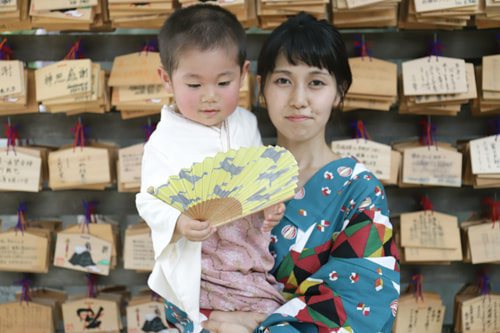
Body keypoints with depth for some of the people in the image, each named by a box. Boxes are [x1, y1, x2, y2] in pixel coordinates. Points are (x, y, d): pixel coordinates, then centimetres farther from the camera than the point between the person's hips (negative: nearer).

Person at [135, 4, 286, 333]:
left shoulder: (246, 124, 8)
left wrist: (271, 205, -5)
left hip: (250, 253, 4)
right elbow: (150, 201, -9)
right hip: (196, 266, -4)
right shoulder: (165, 141, -7)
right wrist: (179, 224, -28)